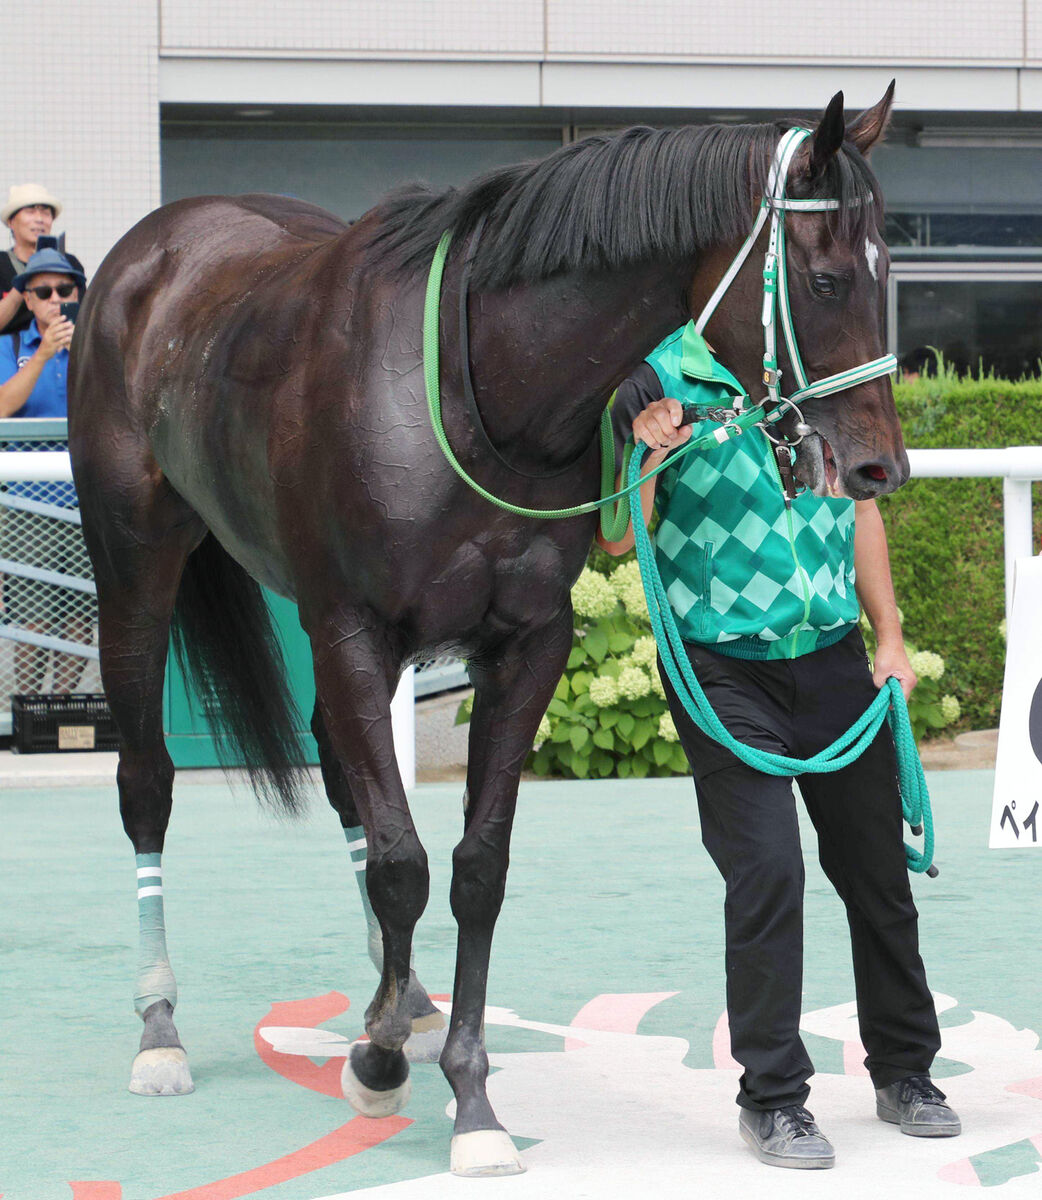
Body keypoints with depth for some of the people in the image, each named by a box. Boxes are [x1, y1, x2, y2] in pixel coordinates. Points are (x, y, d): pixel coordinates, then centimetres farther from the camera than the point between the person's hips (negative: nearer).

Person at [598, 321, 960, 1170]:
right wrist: (643, 464, -28)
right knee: (767, 871, -12)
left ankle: (904, 1071, 28)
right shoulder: (663, 380, -10)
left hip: (833, 657, 5)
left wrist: (890, 637, 12)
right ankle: (773, 1099, 1)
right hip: (724, 670, -4)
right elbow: (617, 542, -9)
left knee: (877, 868, 11)